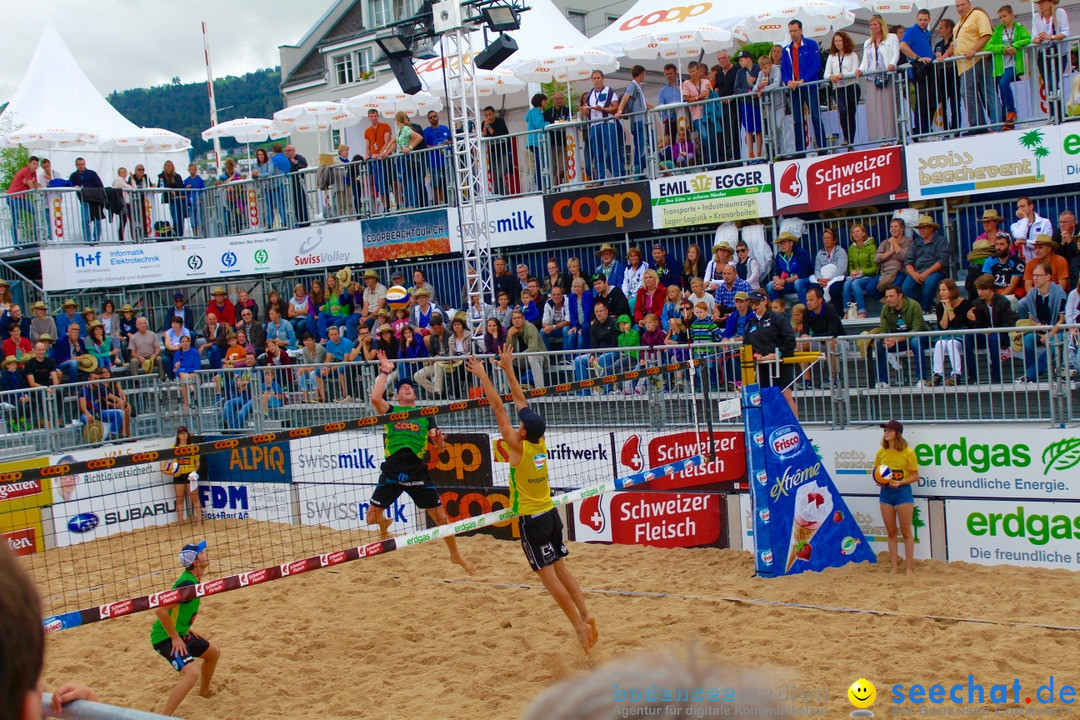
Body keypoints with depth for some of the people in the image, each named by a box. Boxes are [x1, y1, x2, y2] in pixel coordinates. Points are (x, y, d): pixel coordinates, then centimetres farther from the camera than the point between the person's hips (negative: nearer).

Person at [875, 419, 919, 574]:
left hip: (903, 492, -4)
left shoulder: (908, 452, -7)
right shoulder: (881, 452, 6)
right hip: (885, 492, 4)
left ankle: (908, 567, 7)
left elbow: (915, 476, -4)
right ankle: (894, 566, 14)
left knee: (905, 531, 1)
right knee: (891, 532, 8)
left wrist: (900, 482, -20)